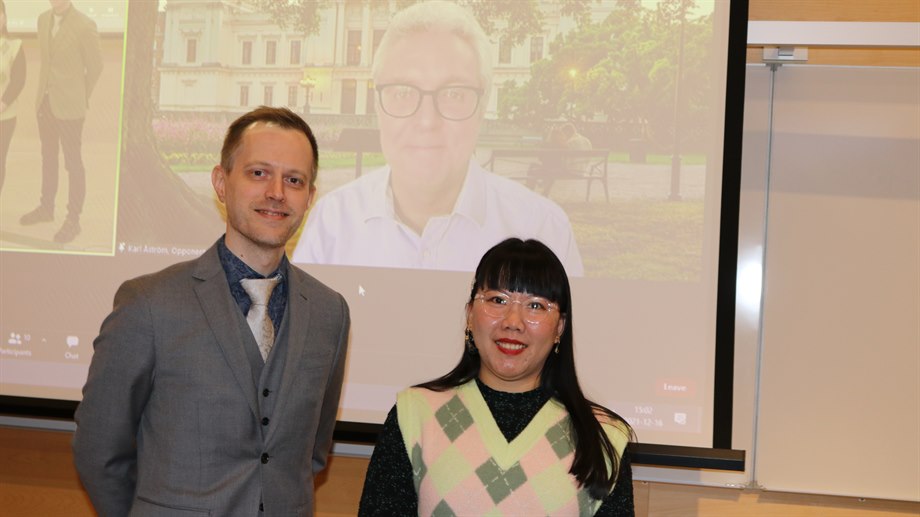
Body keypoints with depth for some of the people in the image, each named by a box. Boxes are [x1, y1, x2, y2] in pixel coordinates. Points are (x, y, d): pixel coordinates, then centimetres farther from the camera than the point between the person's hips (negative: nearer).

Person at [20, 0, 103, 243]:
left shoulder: (84, 25, -16)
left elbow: (95, 66, -6)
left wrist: (79, 97, 5)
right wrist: (45, 92, 15)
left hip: (68, 106, -6)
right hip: (45, 102, 7)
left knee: (73, 163, 3)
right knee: (48, 158, 20)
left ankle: (73, 220, 13)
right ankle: (47, 208, 35)